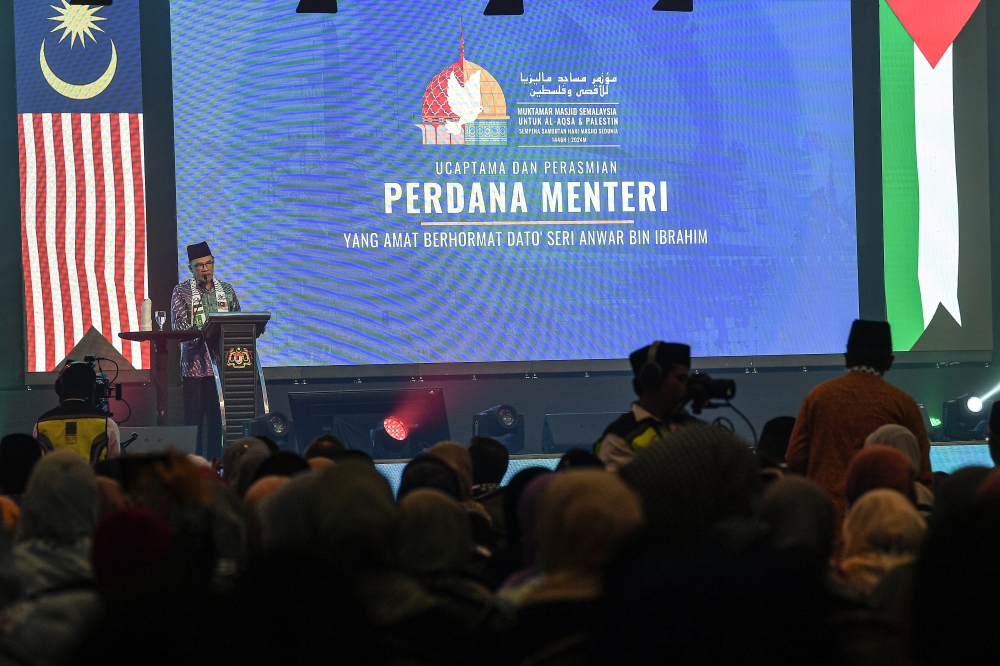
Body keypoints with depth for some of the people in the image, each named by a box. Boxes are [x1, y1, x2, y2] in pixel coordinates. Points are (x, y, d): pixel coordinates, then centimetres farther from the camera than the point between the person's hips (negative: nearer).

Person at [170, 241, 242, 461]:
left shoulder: (227, 290, 14)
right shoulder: (182, 292, 3)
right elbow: (179, 327, -7)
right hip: (195, 365, -3)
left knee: (219, 418, 2)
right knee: (194, 418, -5)